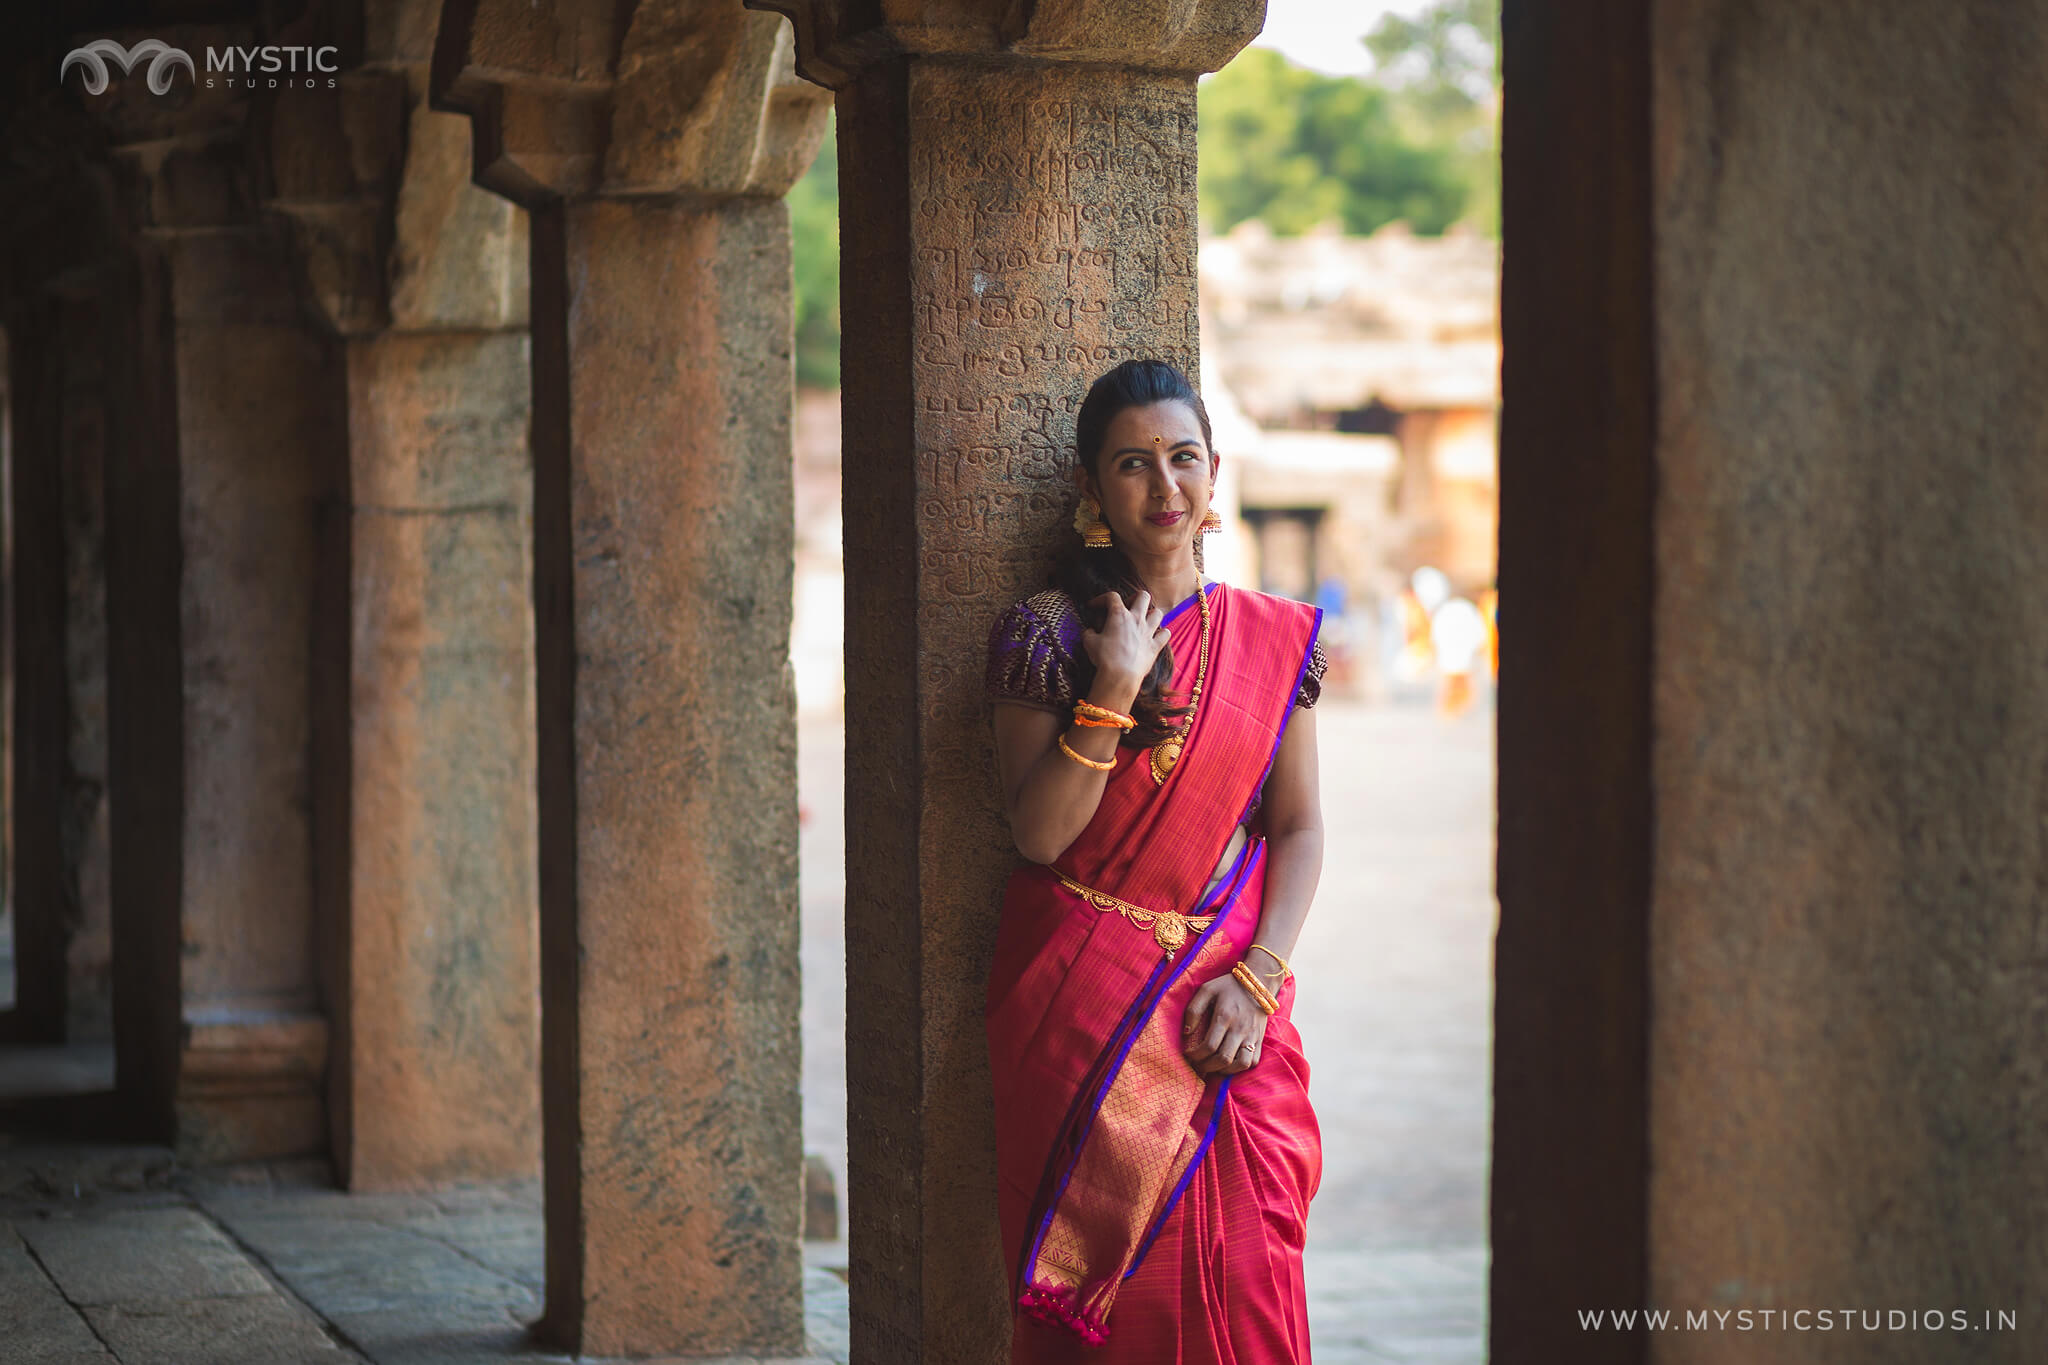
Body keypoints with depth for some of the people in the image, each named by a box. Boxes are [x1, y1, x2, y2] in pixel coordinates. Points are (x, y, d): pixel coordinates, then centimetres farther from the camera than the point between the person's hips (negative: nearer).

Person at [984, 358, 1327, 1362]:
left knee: (1246, 1267, -6)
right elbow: (1039, 834, -8)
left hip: (1230, 1000, 2)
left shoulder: (1273, 637, 8)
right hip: (1086, 1006, -2)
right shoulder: (1048, 631, -1)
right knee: (1117, 1267, -4)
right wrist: (1114, 693, -17)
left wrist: (1256, 978, -6)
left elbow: (1298, 826, 6)